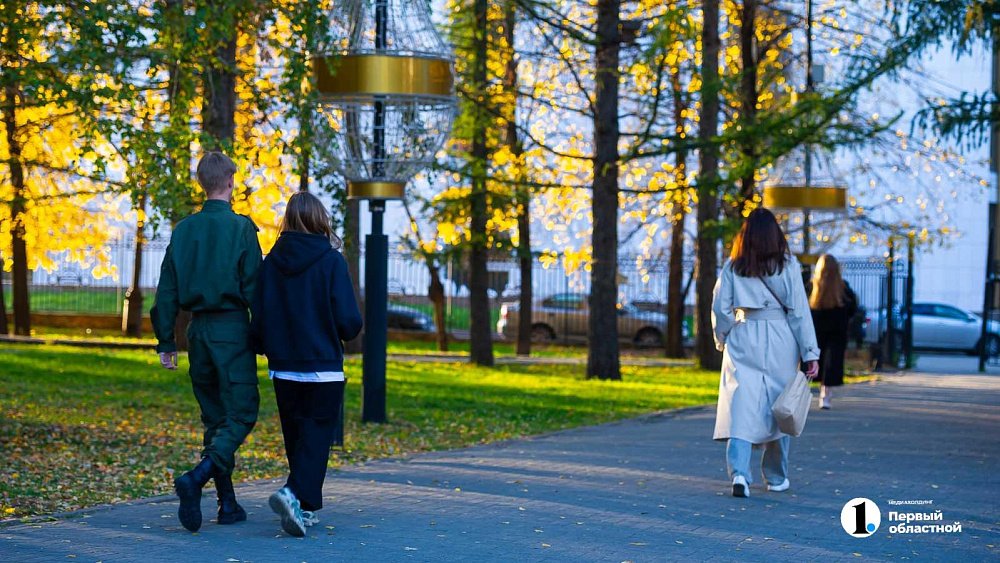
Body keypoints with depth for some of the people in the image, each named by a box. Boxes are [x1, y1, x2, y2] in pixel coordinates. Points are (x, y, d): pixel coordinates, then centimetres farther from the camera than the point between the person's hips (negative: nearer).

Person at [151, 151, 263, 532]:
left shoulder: (183, 230, 7)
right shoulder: (240, 228, -8)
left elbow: (167, 291, 8)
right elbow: (254, 287, -10)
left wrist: (166, 341, 13)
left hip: (198, 329, 6)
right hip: (232, 329, -6)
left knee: (214, 417, 13)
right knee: (241, 414, -3)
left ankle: (228, 504, 13)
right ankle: (196, 479, -24)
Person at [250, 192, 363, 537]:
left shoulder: (272, 262, 0)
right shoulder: (331, 261, -10)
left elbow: (258, 319, 2)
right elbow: (349, 321, -13)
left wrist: (267, 349, 21)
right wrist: (347, 333, 10)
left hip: (283, 370, 4)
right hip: (324, 369, -4)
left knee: (296, 437, 15)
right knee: (317, 436, 0)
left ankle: (307, 507, 20)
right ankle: (294, 493, -22)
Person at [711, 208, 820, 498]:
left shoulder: (732, 267, 2)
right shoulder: (788, 265, -2)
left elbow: (720, 308, 3)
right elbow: (799, 311, -3)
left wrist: (723, 340, 20)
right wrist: (810, 353, -1)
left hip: (742, 340, 1)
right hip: (780, 342, 0)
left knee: (741, 408, -4)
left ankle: (739, 472, -23)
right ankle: (776, 477, 23)